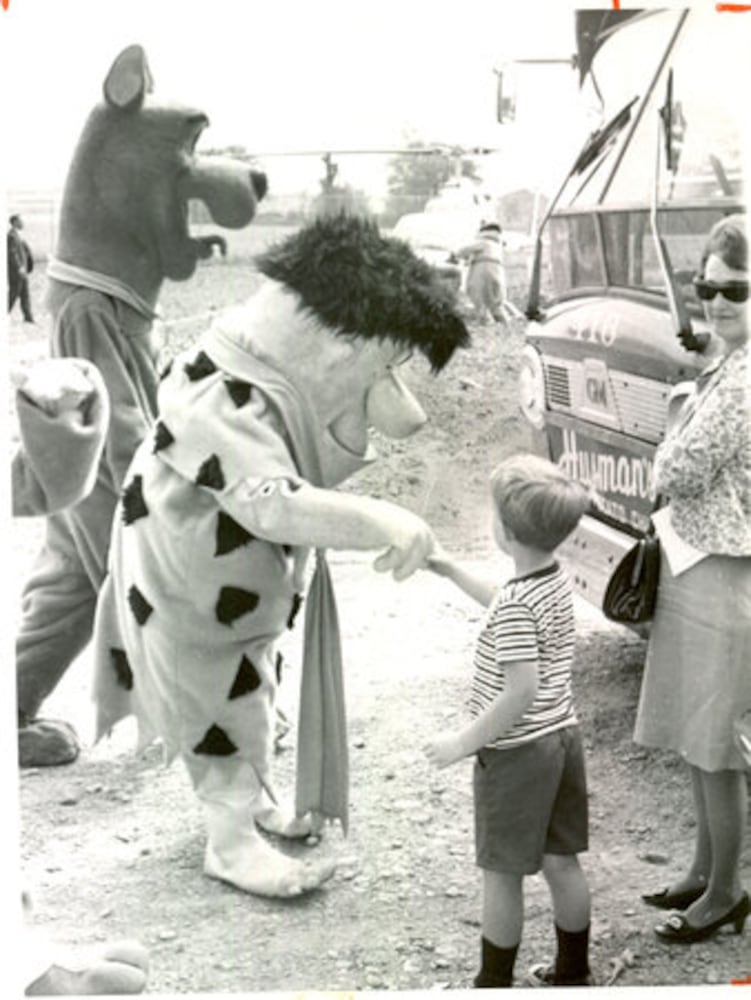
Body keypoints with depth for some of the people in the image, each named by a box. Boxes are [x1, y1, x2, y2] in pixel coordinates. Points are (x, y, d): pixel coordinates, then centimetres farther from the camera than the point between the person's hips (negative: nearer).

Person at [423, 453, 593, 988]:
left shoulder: (515, 604, -25)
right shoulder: (556, 580, 2)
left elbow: (522, 690, -29)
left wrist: (465, 742, -20)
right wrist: (452, 570, 25)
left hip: (516, 753, -8)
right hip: (563, 738, 8)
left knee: (502, 875, 7)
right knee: (561, 863, 19)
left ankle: (495, 983, 21)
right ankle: (573, 974, 32)